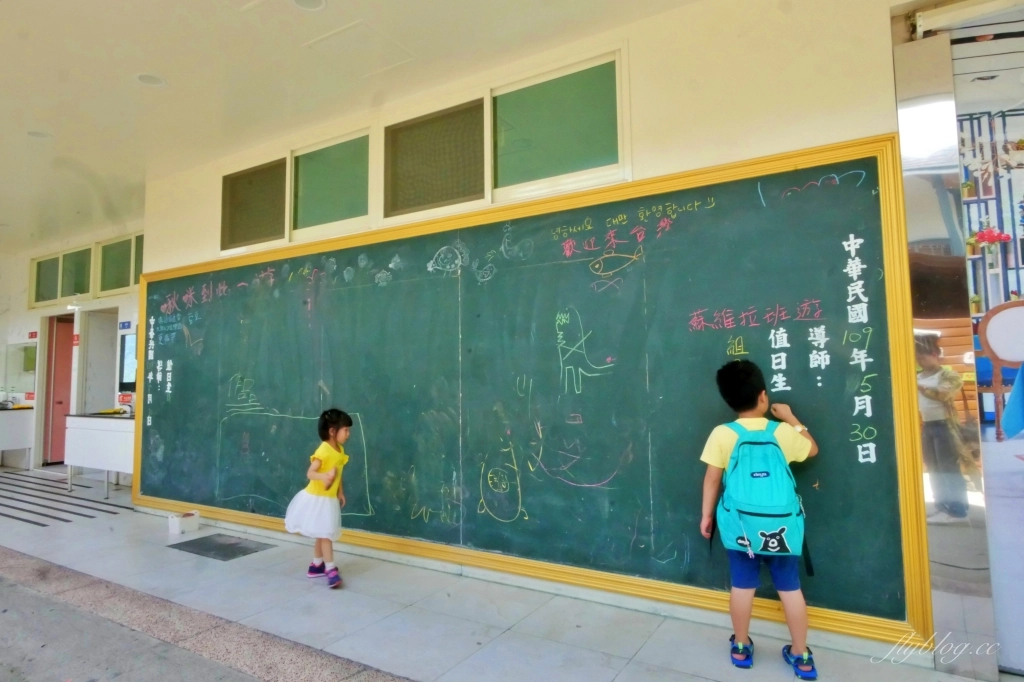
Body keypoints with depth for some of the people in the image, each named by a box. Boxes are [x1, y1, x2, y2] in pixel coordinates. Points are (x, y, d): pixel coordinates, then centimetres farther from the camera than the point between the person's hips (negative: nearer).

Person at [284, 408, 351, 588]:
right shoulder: (323, 451, -23)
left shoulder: (340, 450, 3)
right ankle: (331, 570, -2)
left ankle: (317, 565, 30)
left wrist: (340, 492, 14)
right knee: (325, 534, -6)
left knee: (322, 534, 17)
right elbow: (310, 473, -29)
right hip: (317, 499, -8)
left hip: (329, 499, 8)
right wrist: (323, 477, -48)